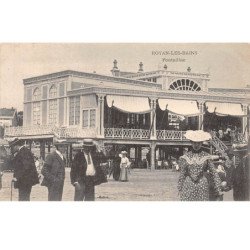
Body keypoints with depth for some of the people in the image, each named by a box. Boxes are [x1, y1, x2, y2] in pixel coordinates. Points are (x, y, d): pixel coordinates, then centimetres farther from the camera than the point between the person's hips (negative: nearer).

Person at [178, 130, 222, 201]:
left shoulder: (206, 156, 2)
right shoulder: (186, 157, 4)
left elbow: (213, 172, 4)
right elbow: (182, 173, 7)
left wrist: (217, 188, 0)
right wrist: (180, 189, 6)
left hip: (202, 187, 0)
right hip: (188, 187, 0)